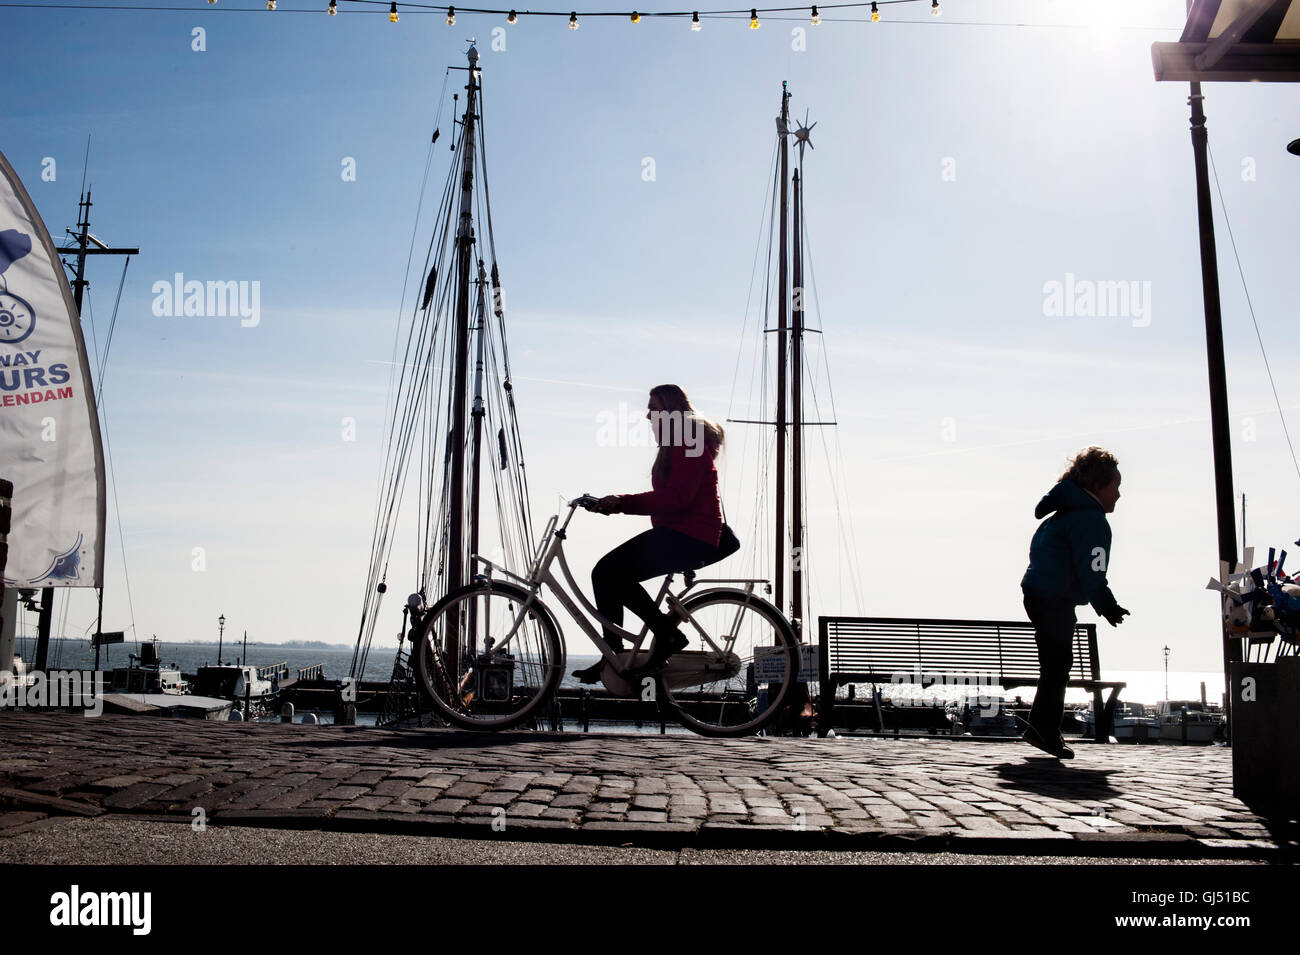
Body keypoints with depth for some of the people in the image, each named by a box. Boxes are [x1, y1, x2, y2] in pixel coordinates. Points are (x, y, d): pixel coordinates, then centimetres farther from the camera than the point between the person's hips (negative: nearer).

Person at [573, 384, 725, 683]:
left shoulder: (689, 442, -11)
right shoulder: (675, 445, 23)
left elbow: (677, 498, -22)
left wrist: (622, 501, -19)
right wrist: (616, 504, 6)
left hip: (690, 540, -11)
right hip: (675, 534, 11)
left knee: (611, 572, -21)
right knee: (605, 571, 1)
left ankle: (667, 633, -9)